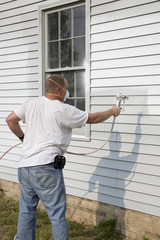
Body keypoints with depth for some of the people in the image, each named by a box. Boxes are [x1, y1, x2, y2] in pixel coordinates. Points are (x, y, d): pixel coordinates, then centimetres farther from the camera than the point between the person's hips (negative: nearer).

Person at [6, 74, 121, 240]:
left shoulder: (31, 104, 9)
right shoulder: (63, 110, -7)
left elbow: (10, 120, 15)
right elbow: (93, 118, 2)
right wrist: (112, 112, 18)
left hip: (24, 167, 7)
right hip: (45, 167, -6)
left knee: (26, 211, 19)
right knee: (57, 214, 4)